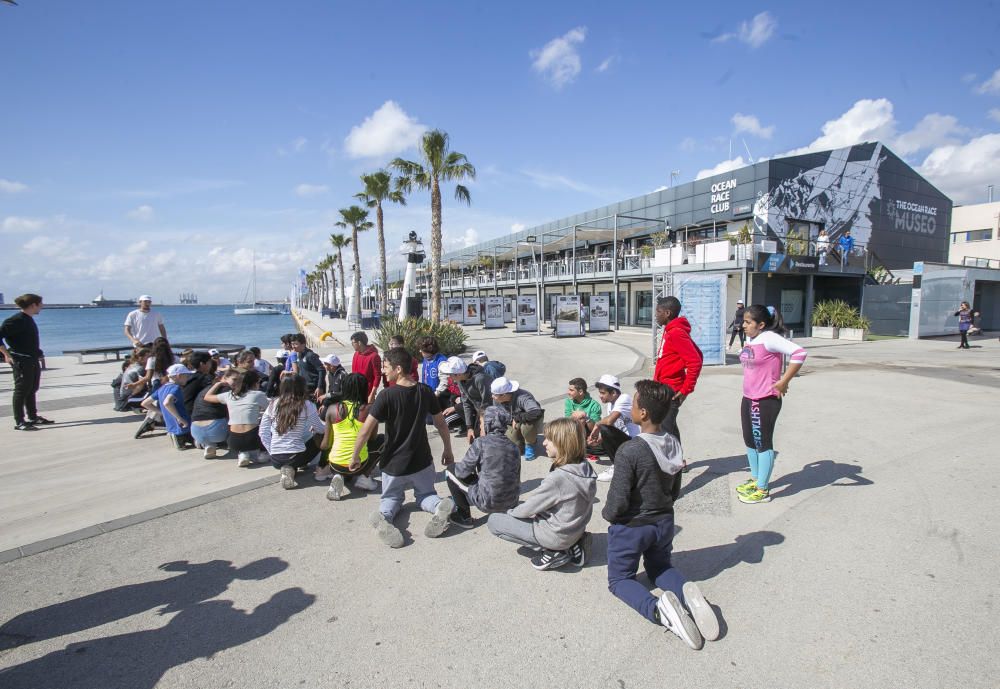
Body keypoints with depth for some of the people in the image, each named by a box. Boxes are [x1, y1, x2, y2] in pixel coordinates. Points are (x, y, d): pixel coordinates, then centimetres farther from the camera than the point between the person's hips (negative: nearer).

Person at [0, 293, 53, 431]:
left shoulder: (29, 319, 13)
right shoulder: (16, 320, -15)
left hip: (33, 360, 9)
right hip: (21, 361, -9)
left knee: (32, 389, 15)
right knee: (21, 391, -4)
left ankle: (33, 417, 25)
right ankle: (19, 422, 2)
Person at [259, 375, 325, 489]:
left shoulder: (273, 404, 3)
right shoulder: (306, 405, -8)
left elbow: (263, 432, 4)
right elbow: (320, 430, 2)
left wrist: (272, 451, 14)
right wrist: (314, 429, 25)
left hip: (275, 459, 4)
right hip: (296, 456, -4)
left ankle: (289, 469, 9)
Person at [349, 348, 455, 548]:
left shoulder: (387, 395, -17)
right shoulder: (425, 392, -5)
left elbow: (365, 430, -17)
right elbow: (441, 424, 4)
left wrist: (355, 457, -2)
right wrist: (448, 451, 17)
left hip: (393, 464, -2)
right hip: (422, 462, 2)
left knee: (391, 498, 22)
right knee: (425, 495, 24)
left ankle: (383, 516, -13)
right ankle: (439, 506, -12)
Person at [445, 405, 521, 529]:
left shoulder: (481, 442, -12)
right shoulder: (513, 446, 5)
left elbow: (463, 471, -6)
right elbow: (516, 478, 11)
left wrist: (456, 467, 17)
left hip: (488, 503, -6)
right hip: (511, 503, 7)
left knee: (451, 471, 10)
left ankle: (464, 516, 14)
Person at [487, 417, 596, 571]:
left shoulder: (557, 478, -31)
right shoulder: (586, 468, -9)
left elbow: (528, 508, -18)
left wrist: (511, 511, 4)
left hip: (557, 535, -7)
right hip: (576, 528, 7)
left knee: (493, 521, 2)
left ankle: (552, 551, -2)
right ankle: (571, 544, 10)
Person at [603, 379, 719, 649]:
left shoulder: (630, 450, -29)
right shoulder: (675, 444, -7)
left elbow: (618, 501, -23)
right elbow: (674, 491, 5)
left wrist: (607, 514, -2)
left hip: (631, 528, -6)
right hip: (664, 523, 6)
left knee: (619, 579, 15)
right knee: (660, 567, 30)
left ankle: (657, 608, -16)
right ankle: (687, 591, -4)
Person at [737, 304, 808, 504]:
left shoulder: (768, 338, -18)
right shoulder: (750, 339, 9)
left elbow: (799, 353, -28)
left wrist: (783, 382, -24)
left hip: (766, 401, -9)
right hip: (748, 399, 9)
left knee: (763, 444, 2)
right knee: (750, 441, 18)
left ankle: (762, 490, 14)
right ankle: (755, 479, 36)